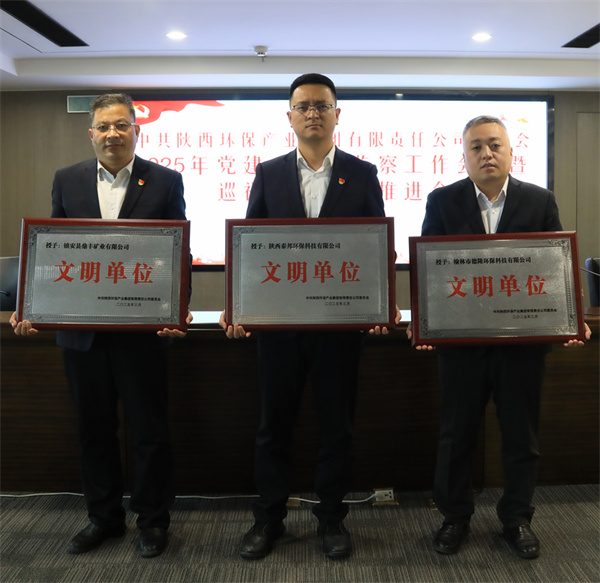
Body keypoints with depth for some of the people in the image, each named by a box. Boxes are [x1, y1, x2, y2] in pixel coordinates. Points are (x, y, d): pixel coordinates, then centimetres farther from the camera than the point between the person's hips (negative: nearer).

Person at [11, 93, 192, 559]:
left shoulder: (166, 181, -1)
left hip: (143, 328, -3)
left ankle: (153, 520, 27)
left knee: (149, 429, 8)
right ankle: (104, 516, 34)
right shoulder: (67, 180, 8)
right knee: (94, 428, 15)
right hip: (81, 329, 3)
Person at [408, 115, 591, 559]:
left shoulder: (541, 201, 3)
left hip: (524, 339, 1)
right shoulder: (443, 201, 1)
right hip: (460, 337, 0)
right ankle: (455, 516, 30)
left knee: (522, 435, 12)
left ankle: (517, 518, 32)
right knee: (456, 434, 11)